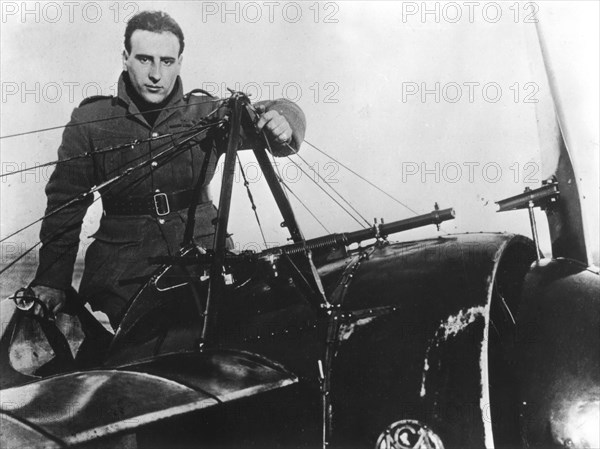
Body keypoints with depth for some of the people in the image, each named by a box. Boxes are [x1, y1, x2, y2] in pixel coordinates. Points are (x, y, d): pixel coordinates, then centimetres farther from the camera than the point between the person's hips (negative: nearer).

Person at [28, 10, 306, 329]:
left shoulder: (206, 113, 3)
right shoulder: (90, 122, 2)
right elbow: (65, 205, 7)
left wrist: (281, 119, -21)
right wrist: (51, 281, 2)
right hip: (124, 273, -1)